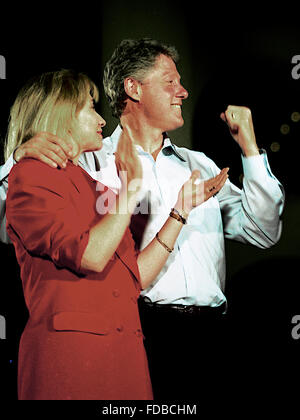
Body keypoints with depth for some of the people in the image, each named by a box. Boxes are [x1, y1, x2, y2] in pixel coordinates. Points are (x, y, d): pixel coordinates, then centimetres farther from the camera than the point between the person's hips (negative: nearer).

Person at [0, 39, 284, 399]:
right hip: (140, 330, -4)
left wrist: (249, 149, 11)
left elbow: (262, 233, 16)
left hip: (208, 332, 5)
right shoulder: (90, 164, 6)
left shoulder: (199, 165, 22)